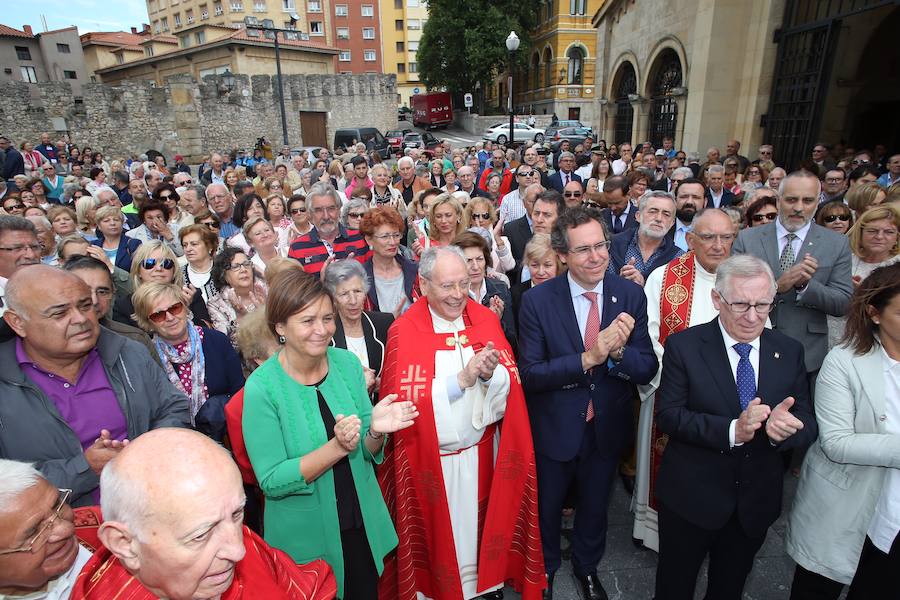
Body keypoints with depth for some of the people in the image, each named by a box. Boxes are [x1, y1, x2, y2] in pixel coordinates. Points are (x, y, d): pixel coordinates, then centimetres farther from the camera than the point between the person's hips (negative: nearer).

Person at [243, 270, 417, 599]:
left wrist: (376, 431, -22)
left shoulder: (347, 362, -8)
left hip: (363, 524, 4)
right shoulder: (262, 387, -19)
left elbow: (368, 452, 0)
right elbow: (271, 480, -18)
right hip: (306, 538, -3)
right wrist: (336, 448, -29)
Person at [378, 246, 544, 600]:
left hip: (482, 450, 3)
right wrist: (461, 379, -26)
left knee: (482, 521, 19)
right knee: (442, 531, 14)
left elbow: (512, 382, -4)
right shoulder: (404, 331, -15)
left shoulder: (486, 319, -3)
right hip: (432, 457, -3)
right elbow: (403, 400, -20)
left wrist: (491, 374, -26)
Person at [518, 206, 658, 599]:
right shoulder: (537, 301, -19)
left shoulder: (631, 295, -12)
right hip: (555, 429, -2)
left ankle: (587, 567, 57)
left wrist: (617, 351, -32)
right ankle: (545, 568, 53)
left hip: (607, 428, 3)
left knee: (595, 506, 27)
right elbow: (530, 374, -22)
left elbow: (647, 369, -10)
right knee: (547, 507, 22)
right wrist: (588, 358, -33)